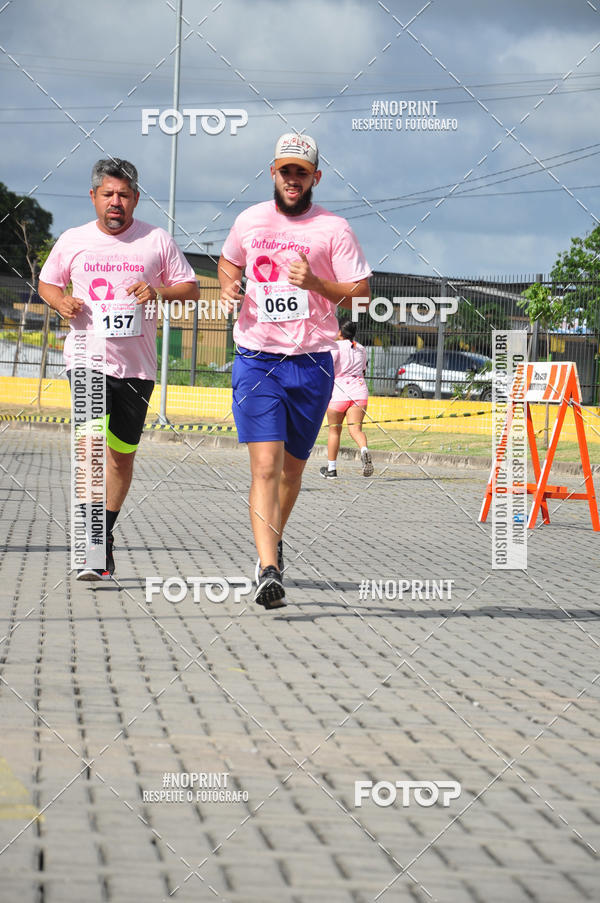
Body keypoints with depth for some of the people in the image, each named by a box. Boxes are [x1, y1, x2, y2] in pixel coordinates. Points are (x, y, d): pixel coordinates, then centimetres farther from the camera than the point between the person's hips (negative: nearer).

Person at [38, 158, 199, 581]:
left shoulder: (157, 240, 4)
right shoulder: (72, 241, 7)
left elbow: (191, 289, 8)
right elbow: (47, 282, 22)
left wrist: (159, 292, -12)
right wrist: (61, 301, -1)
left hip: (136, 363, 2)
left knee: (123, 452, 9)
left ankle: (103, 534, 27)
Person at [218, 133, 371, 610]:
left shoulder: (334, 229, -1)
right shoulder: (250, 221, 8)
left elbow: (361, 296, -2)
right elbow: (229, 261, 28)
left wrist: (314, 282, -18)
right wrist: (229, 285, 6)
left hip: (311, 363, 0)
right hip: (256, 360, 0)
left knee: (292, 467, 11)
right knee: (265, 464, -15)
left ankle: (274, 542, 39)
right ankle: (269, 571, -23)